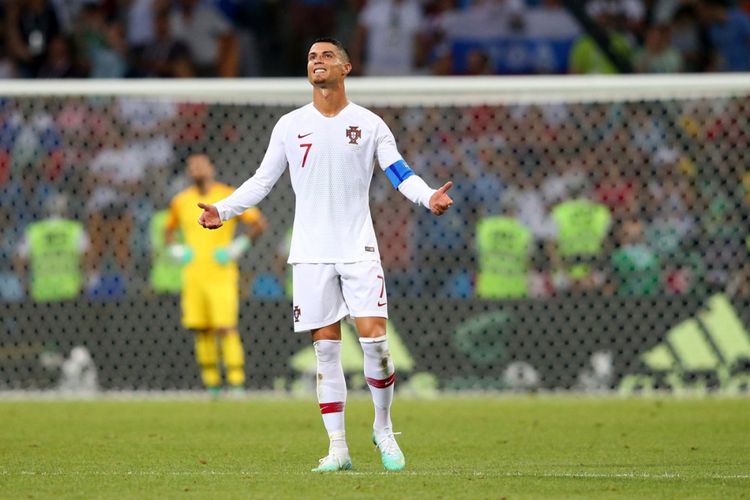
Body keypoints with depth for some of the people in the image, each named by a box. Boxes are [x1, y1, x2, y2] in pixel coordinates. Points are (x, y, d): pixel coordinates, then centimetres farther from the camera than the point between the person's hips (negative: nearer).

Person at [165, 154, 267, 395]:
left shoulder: (229, 196, -2)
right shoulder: (181, 201, 10)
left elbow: (259, 223, 0)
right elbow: (169, 230, 27)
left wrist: (237, 247, -7)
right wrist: (177, 250, 9)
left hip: (221, 274, -4)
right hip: (193, 274, 4)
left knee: (226, 328, -12)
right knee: (202, 330, 2)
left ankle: (236, 382, -11)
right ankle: (212, 384, 9)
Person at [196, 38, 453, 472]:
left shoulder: (368, 124, 3)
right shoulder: (290, 125, 7)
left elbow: (400, 173, -1)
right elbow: (262, 180, 10)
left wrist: (428, 196, -21)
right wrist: (223, 210, -4)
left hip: (359, 248, -1)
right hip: (311, 253, 1)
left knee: (374, 337, -12)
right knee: (326, 347, 0)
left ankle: (383, 427, 9)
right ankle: (338, 448, 3)